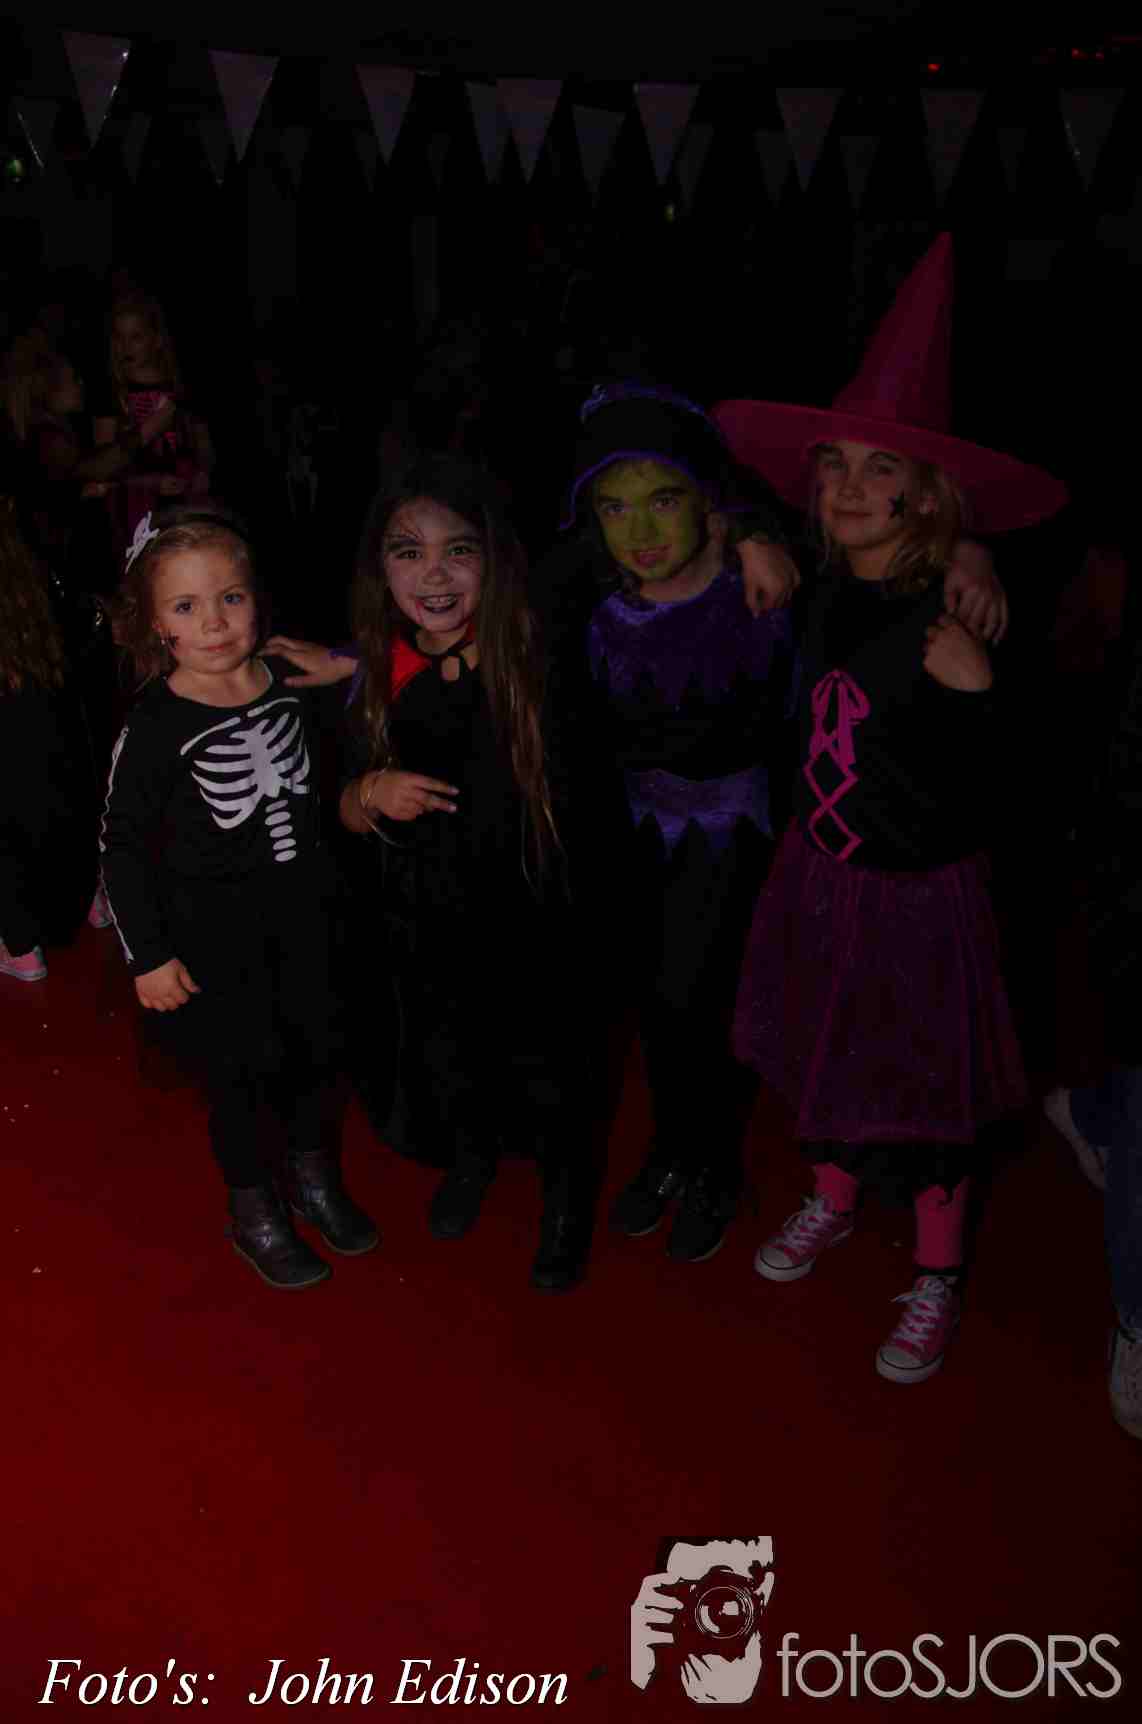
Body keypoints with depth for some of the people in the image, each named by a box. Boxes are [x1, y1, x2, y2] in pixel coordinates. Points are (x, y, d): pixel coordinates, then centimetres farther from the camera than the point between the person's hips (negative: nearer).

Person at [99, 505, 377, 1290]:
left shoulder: (289, 684, -5)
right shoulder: (156, 726, -19)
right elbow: (123, 844, -13)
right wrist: (150, 956, -12)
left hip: (302, 907, 5)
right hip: (212, 929, -5)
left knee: (319, 1046, 17)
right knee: (244, 1072, 6)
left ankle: (314, 1175, 44)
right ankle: (255, 1214, 32)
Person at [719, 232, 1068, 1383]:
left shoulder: (944, 639, -23)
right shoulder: (824, 591, -6)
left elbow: (966, 822, -19)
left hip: (913, 898, -6)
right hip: (816, 874, 6)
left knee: (921, 1089, 11)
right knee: (824, 1050, 24)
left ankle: (936, 1282, 37)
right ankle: (831, 1200, 52)